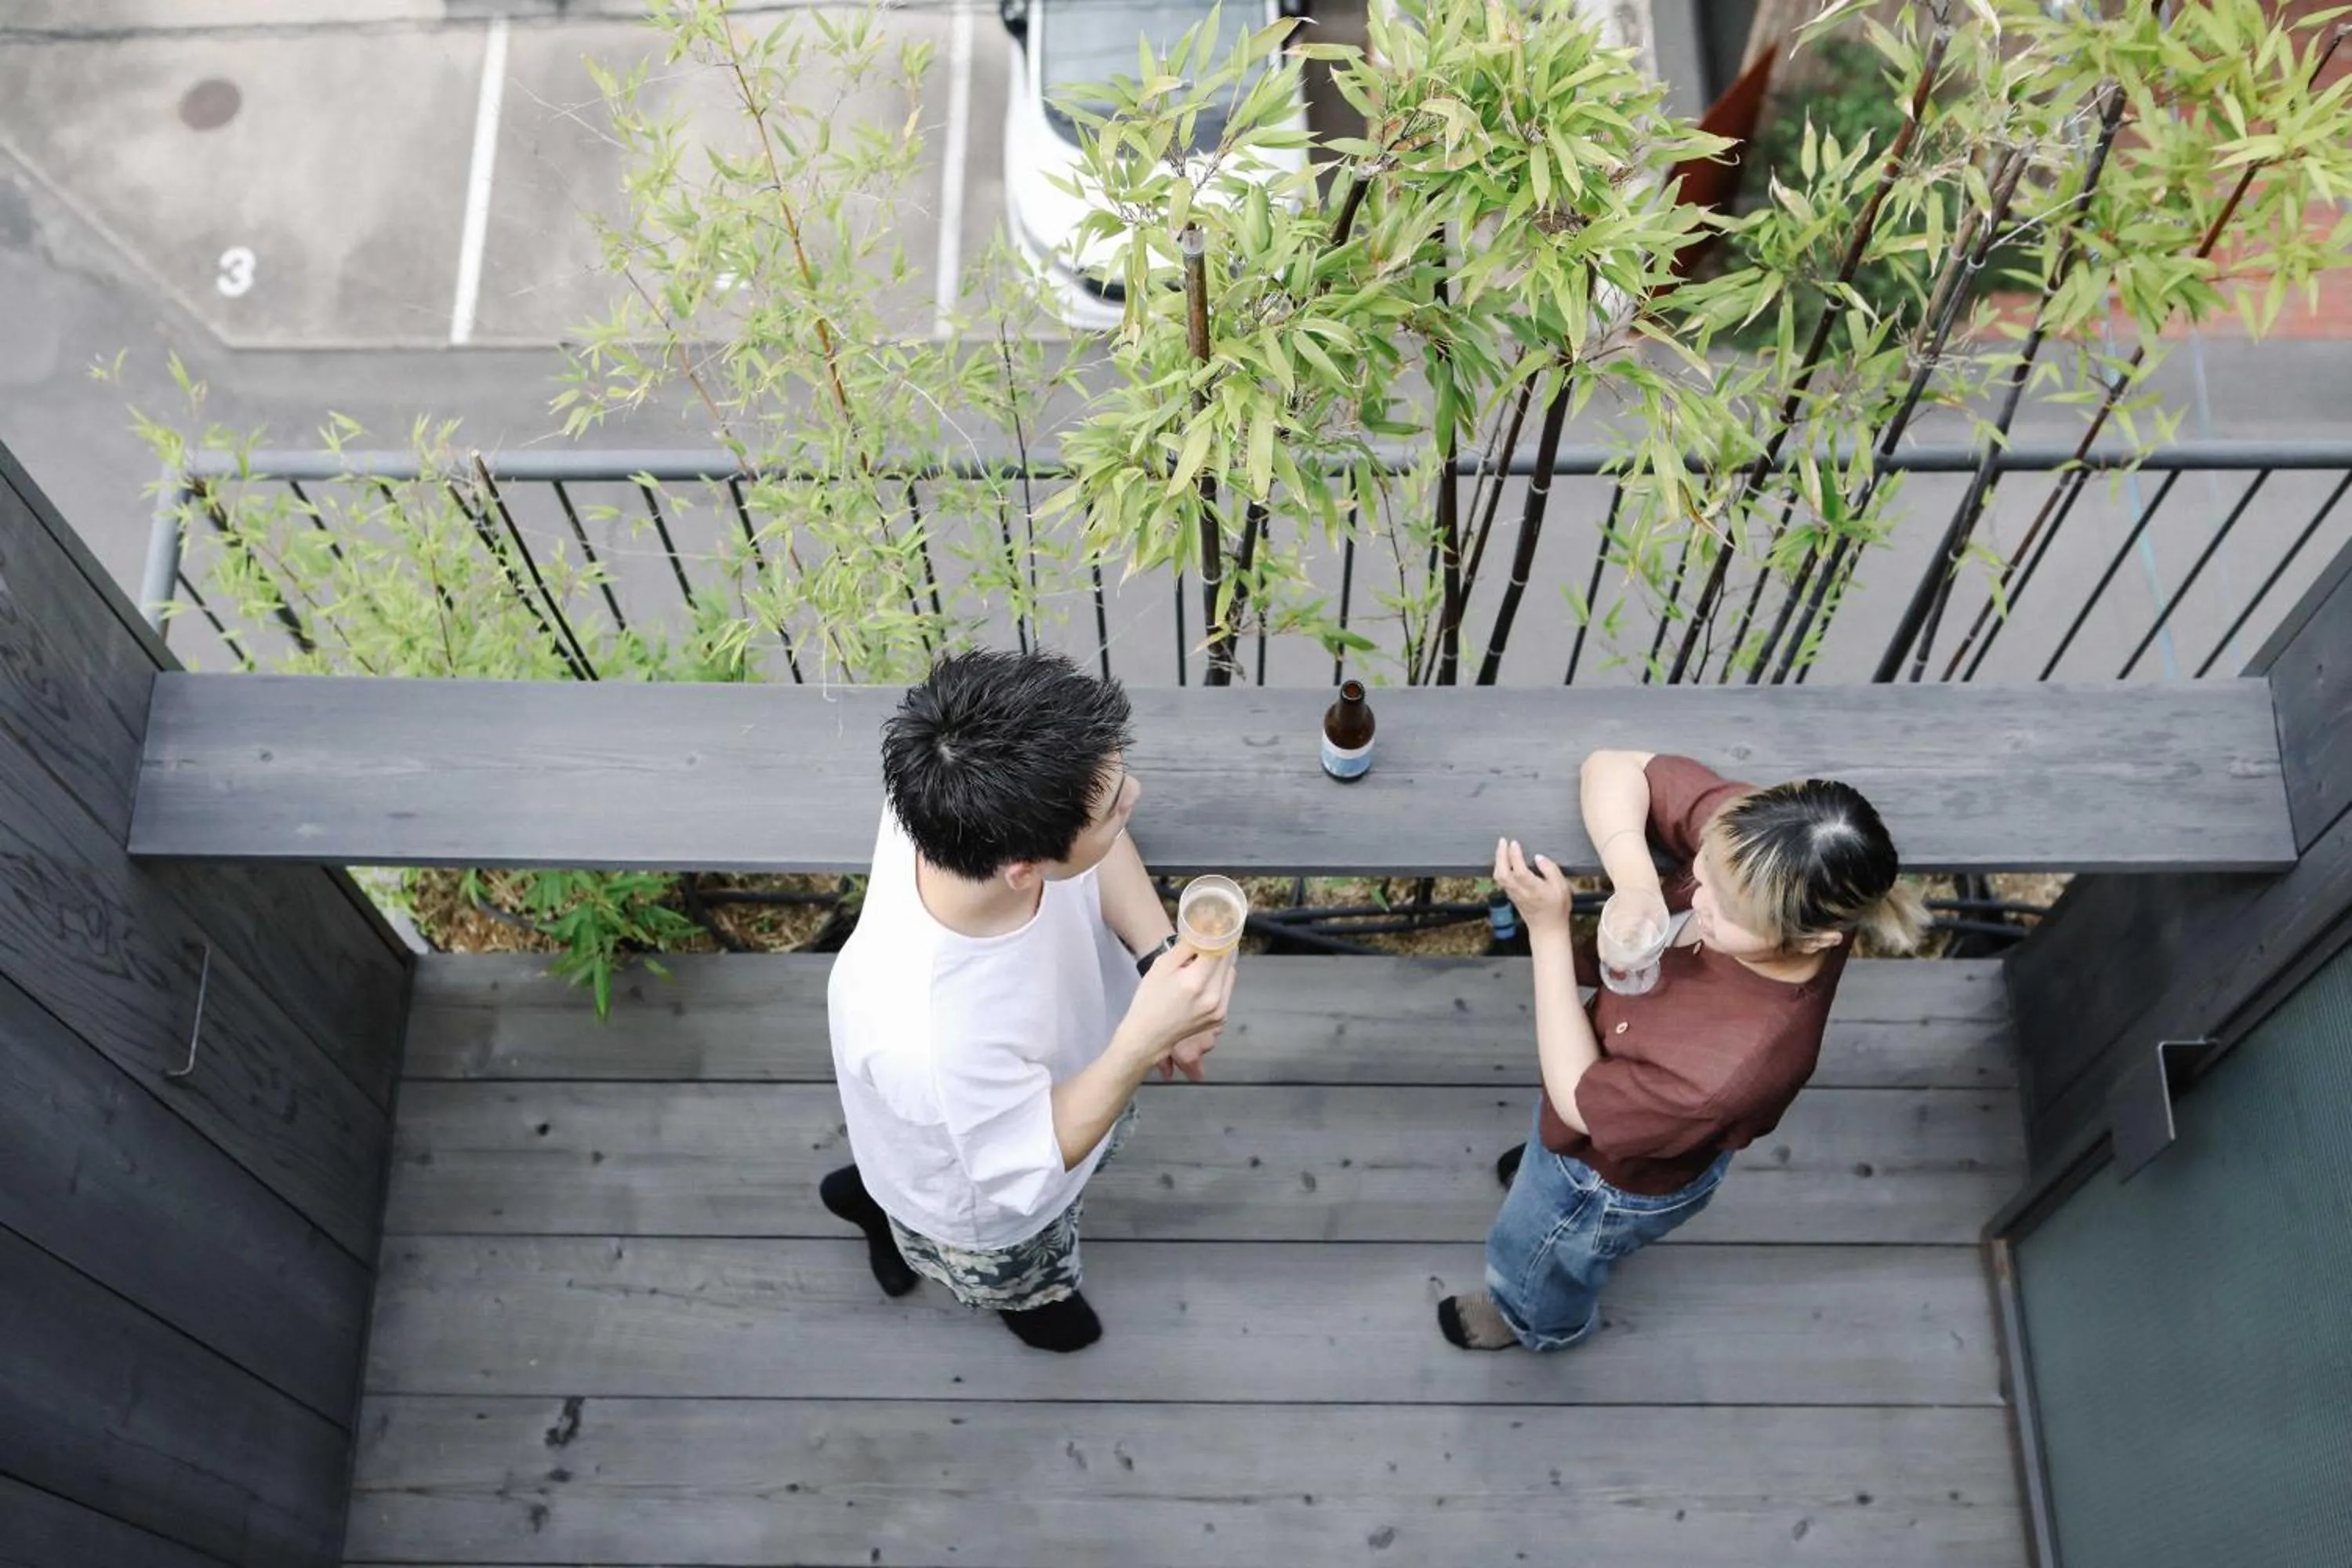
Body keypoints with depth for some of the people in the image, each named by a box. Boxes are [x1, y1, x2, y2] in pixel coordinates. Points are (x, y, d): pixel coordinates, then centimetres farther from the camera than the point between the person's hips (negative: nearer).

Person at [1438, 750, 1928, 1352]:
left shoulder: (1736, 1065, -49)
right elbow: (1614, 767, -24)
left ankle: (1543, 1323, 67)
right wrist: (1635, 876, -42)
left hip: (1622, 1183, -5)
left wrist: (1548, 930, -36)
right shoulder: (1749, 841, -35)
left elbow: (1579, 1100, -31)